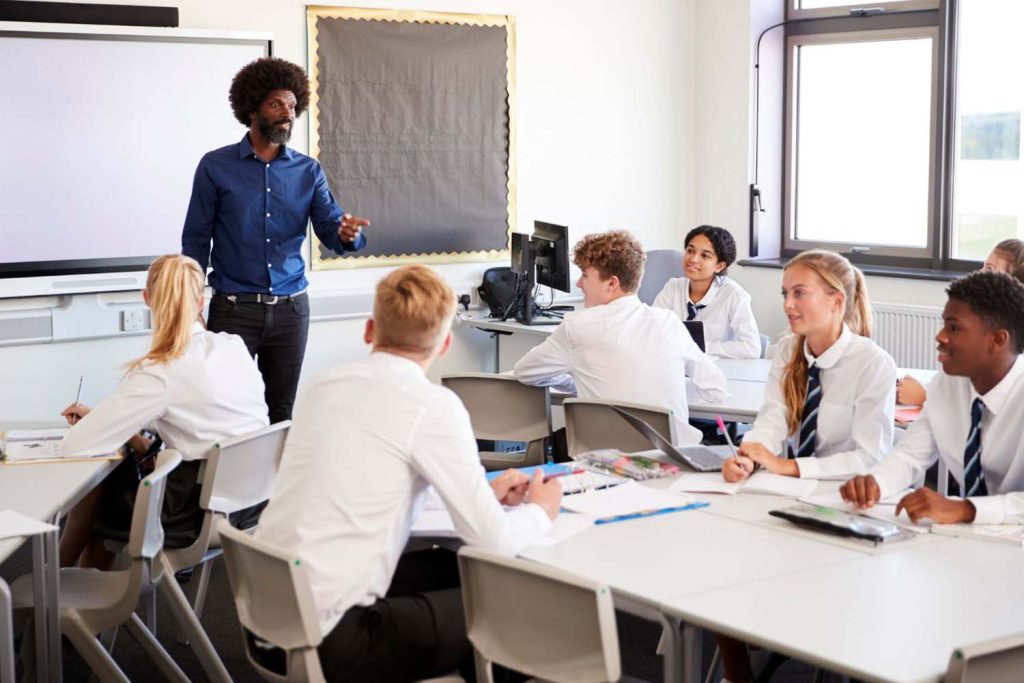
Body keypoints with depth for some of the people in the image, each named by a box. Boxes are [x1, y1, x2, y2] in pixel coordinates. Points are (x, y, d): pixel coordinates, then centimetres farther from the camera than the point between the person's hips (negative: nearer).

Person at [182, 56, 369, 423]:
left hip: (291, 309, 3)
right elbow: (196, 241, 0)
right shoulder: (216, 166, -1)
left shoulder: (308, 172, 6)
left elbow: (330, 230, -2)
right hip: (233, 309, -2)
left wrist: (348, 234, -27)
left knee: (282, 412, 9)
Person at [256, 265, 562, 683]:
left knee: (450, 567, 22)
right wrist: (541, 511, 11)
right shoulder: (432, 404, -13)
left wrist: (484, 493, 21)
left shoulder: (325, 385, 7)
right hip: (330, 642, -7)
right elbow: (493, 541, -11)